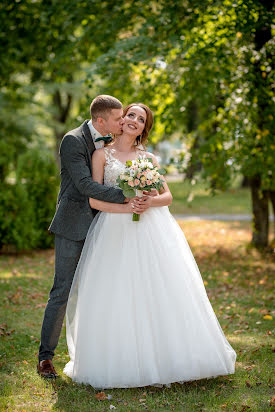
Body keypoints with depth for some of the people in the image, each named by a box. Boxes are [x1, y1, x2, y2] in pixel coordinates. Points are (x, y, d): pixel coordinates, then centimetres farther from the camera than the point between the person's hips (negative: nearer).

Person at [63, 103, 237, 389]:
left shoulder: (148, 158, 16)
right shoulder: (103, 155, 6)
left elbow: (167, 196, 10)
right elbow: (94, 200, -2)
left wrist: (148, 201, -11)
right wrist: (126, 207, -16)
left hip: (152, 230, 3)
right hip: (116, 231, -3)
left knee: (161, 292, -2)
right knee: (118, 297, -5)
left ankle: (163, 358, 7)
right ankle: (121, 362, 6)